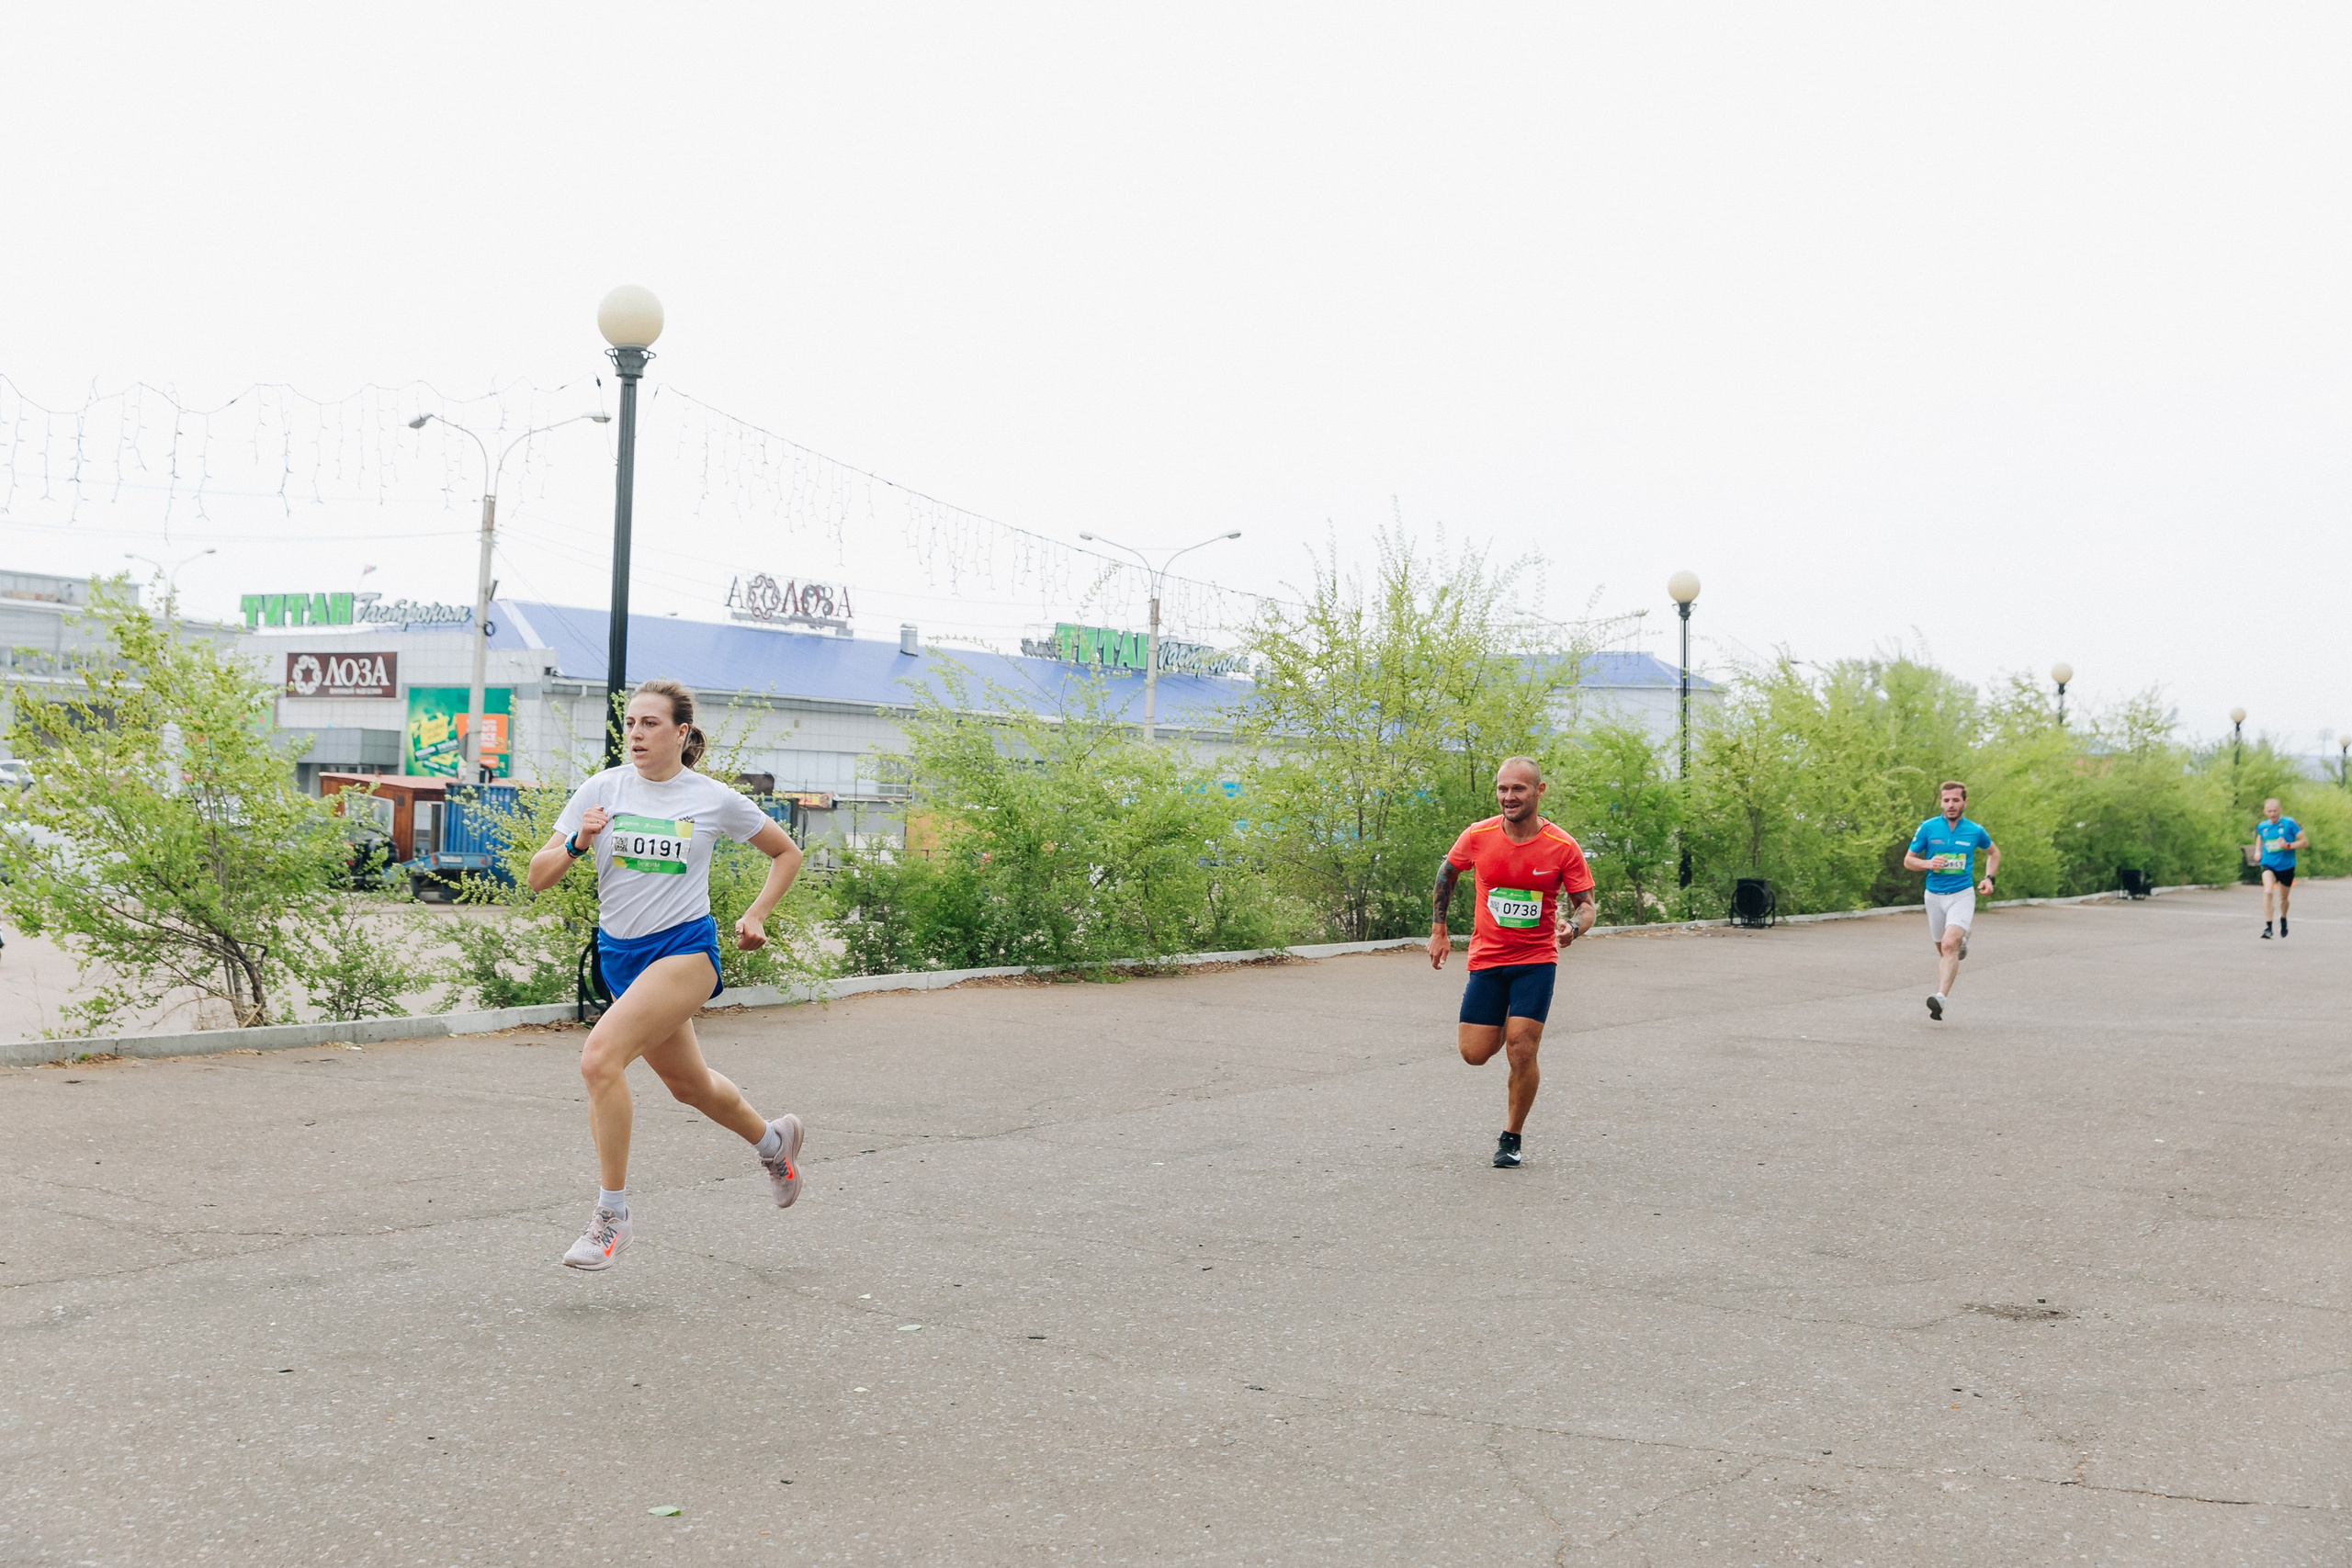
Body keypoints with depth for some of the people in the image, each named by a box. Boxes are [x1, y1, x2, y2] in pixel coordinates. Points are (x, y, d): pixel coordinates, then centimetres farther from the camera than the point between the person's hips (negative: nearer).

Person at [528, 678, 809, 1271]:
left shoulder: (714, 799, -5)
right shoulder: (602, 789, -1)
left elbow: (786, 852, 10)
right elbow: (538, 877, -3)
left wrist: (756, 916, 0)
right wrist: (577, 843, -21)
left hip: (684, 949, -5)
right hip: (620, 953, 5)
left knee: (600, 1056, -25)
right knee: (688, 1083, 20)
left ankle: (612, 1215, -14)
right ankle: (773, 1140, 50)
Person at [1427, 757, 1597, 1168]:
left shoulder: (1563, 847, -11)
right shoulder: (1477, 836, -7)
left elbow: (1586, 905, -3)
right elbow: (1447, 873, 12)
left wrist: (1574, 928, -26)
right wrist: (1438, 929, 12)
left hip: (1536, 961, -2)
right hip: (1486, 959, 2)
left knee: (1521, 1052, -11)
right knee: (1474, 1054, 0)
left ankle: (1512, 1137, 10)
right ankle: (1502, 1026, 37)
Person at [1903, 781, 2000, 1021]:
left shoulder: (1975, 831, -1)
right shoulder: (1927, 828, -3)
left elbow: (1993, 852, 20)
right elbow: (1908, 860, 3)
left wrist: (1989, 879, 5)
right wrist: (1928, 863, -17)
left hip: (1962, 895, -3)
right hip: (1934, 896, 3)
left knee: (1949, 945, -22)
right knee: (1943, 949, 12)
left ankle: (1940, 997, -30)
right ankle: (1961, 942, 47)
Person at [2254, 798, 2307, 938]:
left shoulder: (2289, 823, -11)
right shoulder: (2261, 826, 0)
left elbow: (2305, 842, -9)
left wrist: (2288, 846, -23)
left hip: (2286, 867, -1)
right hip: (2269, 865, 1)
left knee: (2283, 899, 14)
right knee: (2268, 891, -26)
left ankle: (2283, 919, 48)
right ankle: (2267, 927, -26)